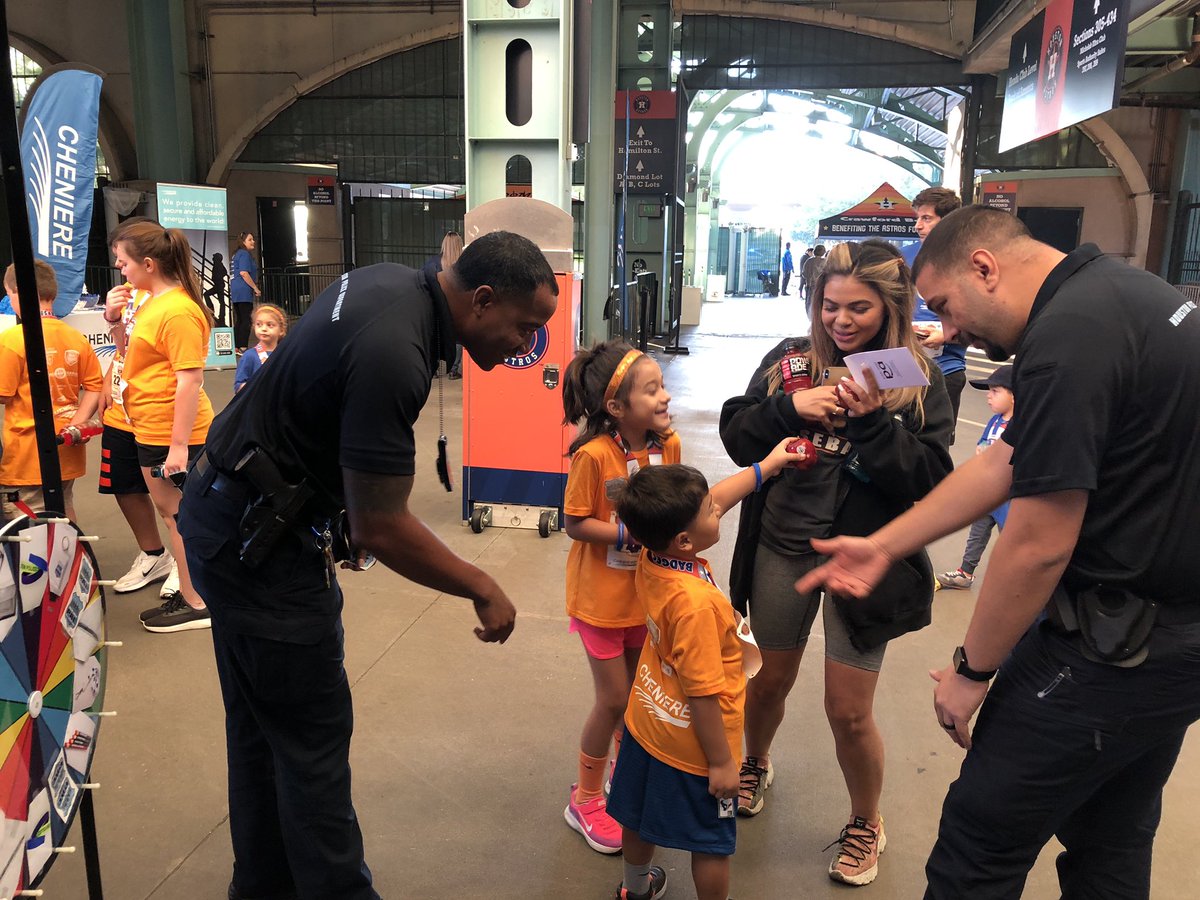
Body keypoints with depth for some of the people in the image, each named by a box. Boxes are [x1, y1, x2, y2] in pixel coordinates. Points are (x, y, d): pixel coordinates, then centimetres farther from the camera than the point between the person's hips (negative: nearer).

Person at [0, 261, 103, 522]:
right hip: (67, 453, 6)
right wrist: (76, 425, -5)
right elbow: (95, 387, 1)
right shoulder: (77, 338, 3)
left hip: (27, 455, -6)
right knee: (64, 516, 20)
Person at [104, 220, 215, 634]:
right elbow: (123, 325, 27)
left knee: (178, 514, 2)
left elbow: (190, 381, -26)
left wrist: (178, 445, -26)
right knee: (169, 509, 20)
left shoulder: (178, 312, -22)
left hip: (173, 433, -10)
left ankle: (196, 604, 15)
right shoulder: (142, 295, 7)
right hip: (150, 428, 10)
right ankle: (190, 587, 35)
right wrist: (112, 311, 3)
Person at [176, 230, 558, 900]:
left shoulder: (395, 281, 0)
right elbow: (381, 527, -27)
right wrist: (484, 590, -14)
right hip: (258, 542, -10)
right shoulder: (394, 355, -30)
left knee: (263, 724, 22)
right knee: (313, 740, 3)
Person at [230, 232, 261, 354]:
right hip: (244, 291, -10)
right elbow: (244, 273, -18)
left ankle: (236, 348, 13)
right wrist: (255, 288, -14)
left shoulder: (236, 254, 22)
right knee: (246, 320, -9)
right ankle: (243, 348, -12)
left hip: (235, 291, 10)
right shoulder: (244, 254, -9)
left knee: (239, 320, 12)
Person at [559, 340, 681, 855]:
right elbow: (575, 524, -18)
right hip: (602, 596, -5)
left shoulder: (667, 446, -8)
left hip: (647, 589, 5)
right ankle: (584, 800, 29)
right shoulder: (593, 455, -25)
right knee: (613, 700, 5)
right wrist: (629, 533, -27)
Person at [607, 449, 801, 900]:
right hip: (692, 745, -8)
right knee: (712, 843, 17)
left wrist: (765, 466, 10)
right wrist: (721, 763, -15)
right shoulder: (695, 603, -36)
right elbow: (701, 695, -28)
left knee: (641, 814, 28)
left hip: (647, 723, 8)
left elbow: (715, 499, 1)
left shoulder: (651, 558, -13)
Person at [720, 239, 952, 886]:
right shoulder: (790, 360, 0)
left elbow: (929, 481, -12)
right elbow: (736, 437, -2)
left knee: (848, 711, 5)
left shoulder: (918, 381, -6)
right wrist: (789, 406, -19)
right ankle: (755, 766, 52)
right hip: (780, 548, 3)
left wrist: (872, 421, -25)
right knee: (770, 680, 20)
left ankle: (865, 824, 34)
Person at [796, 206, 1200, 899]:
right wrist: (882, 546, 10)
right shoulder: (1117, 291, 8)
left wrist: (971, 672, -8)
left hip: (1117, 646, -10)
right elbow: (1001, 464, 9)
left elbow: (1037, 548, -23)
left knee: (981, 843, 7)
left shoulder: (1070, 337, -24)